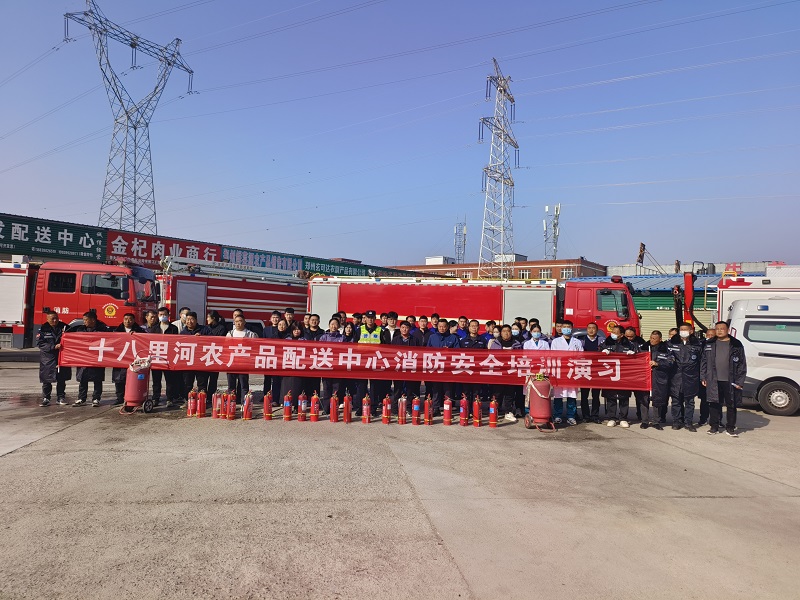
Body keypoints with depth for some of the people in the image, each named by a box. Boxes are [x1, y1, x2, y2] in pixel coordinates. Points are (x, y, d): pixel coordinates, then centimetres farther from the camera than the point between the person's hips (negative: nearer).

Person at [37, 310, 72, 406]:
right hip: (47, 358, -1)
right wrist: (54, 347, -20)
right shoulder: (43, 328, -2)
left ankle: (61, 397, 18)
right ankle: (46, 398, 12)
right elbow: (40, 343, -8)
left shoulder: (64, 326, 2)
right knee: (46, 379, 3)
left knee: (61, 379, 8)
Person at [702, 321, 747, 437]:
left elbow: (742, 364, 0)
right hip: (713, 381, 2)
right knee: (714, 404, 7)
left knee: (731, 405, 5)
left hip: (730, 382, -2)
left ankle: (730, 428, 17)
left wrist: (740, 381, -6)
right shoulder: (710, 344, 9)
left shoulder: (736, 345, 1)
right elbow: (704, 361, 11)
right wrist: (703, 377, 5)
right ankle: (715, 426, 18)